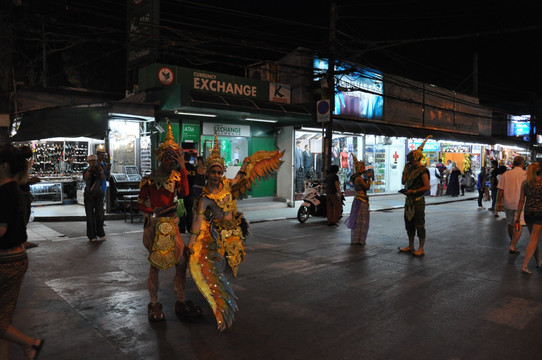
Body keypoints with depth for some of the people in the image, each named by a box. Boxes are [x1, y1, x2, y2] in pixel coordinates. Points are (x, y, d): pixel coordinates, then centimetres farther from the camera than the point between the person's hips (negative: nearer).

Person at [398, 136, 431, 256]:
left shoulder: (422, 171, -14)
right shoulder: (411, 169, 11)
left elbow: (427, 187, -18)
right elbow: (403, 182, 11)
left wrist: (413, 191, -19)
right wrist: (405, 170, 3)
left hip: (418, 201, -8)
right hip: (409, 200, 9)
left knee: (419, 225, -2)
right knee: (409, 223, 14)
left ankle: (421, 249, 6)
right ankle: (410, 247, 24)